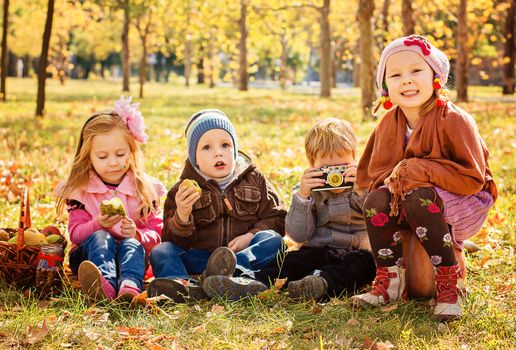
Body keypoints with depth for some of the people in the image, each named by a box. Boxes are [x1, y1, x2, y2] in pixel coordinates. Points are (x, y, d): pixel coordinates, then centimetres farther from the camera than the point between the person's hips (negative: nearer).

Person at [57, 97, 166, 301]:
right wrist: (98, 224, -23)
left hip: (132, 249, 0)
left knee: (131, 243, -32)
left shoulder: (145, 188, 6)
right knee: (100, 237, -31)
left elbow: (157, 234, 3)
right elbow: (75, 234, -3)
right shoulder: (80, 190, 4)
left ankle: (130, 286, -65)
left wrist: (137, 234, -20)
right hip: (89, 256, 0)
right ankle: (105, 284, -63)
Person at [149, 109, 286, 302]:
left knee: (273, 240, -27)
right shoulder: (183, 190, 8)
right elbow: (175, 241, 2)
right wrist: (182, 216, -20)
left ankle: (233, 271, -53)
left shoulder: (254, 180, 12)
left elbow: (276, 217, 9)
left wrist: (251, 236, -9)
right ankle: (184, 285, -55)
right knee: (160, 252, -22)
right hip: (199, 256, 0)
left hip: (250, 251, 0)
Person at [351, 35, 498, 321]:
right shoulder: (388, 125, -1)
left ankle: (449, 281, -24)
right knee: (376, 200, -22)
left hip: (467, 205, -5)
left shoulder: (453, 120, -20)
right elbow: (372, 173, 5)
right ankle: (390, 280, -12)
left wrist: (418, 170, -29)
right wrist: (392, 180, -19)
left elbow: (473, 178, -23)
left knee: (417, 198, -35)